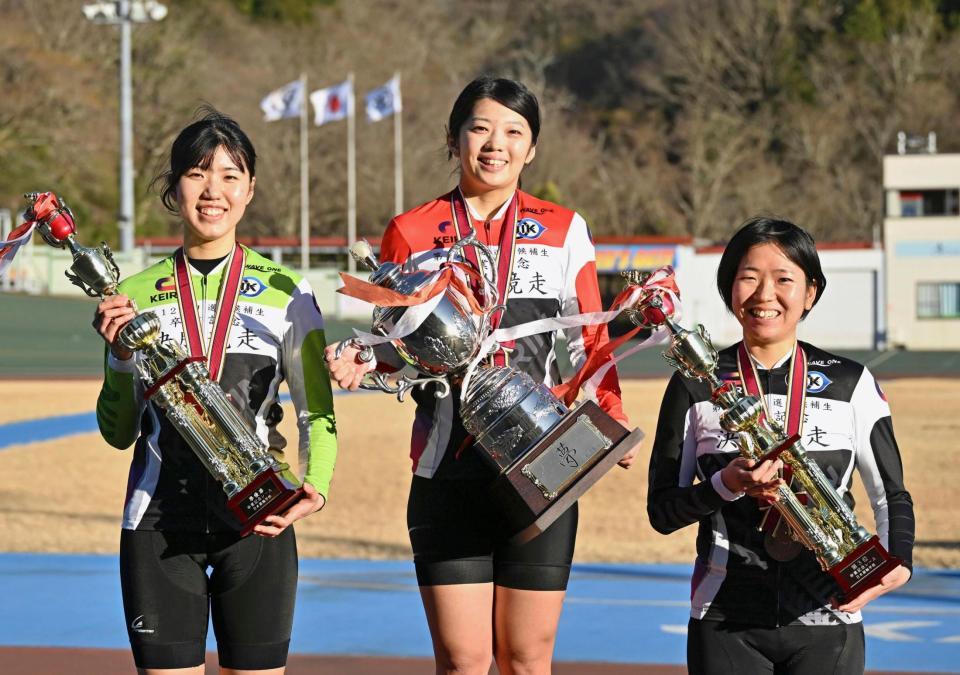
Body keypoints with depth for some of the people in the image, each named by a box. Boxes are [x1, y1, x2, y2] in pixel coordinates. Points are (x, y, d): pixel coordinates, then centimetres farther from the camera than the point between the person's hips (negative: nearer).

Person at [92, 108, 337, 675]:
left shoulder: (286, 292, 4)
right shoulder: (136, 295, 7)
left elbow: (318, 413, 3)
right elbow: (119, 432, 8)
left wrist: (316, 488, -15)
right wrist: (121, 355, -8)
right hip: (160, 517, 1)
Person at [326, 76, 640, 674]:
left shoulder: (565, 230, 7)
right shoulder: (411, 234, 6)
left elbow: (591, 344, 9)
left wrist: (613, 421, -6)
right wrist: (362, 367, -10)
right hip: (448, 472, 0)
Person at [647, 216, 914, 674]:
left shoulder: (851, 384, 4)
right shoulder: (696, 386, 3)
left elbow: (891, 495, 9)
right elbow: (662, 511, 2)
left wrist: (898, 563, -11)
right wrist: (727, 485, -17)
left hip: (827, 621, 0)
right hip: (726, 626, 0)